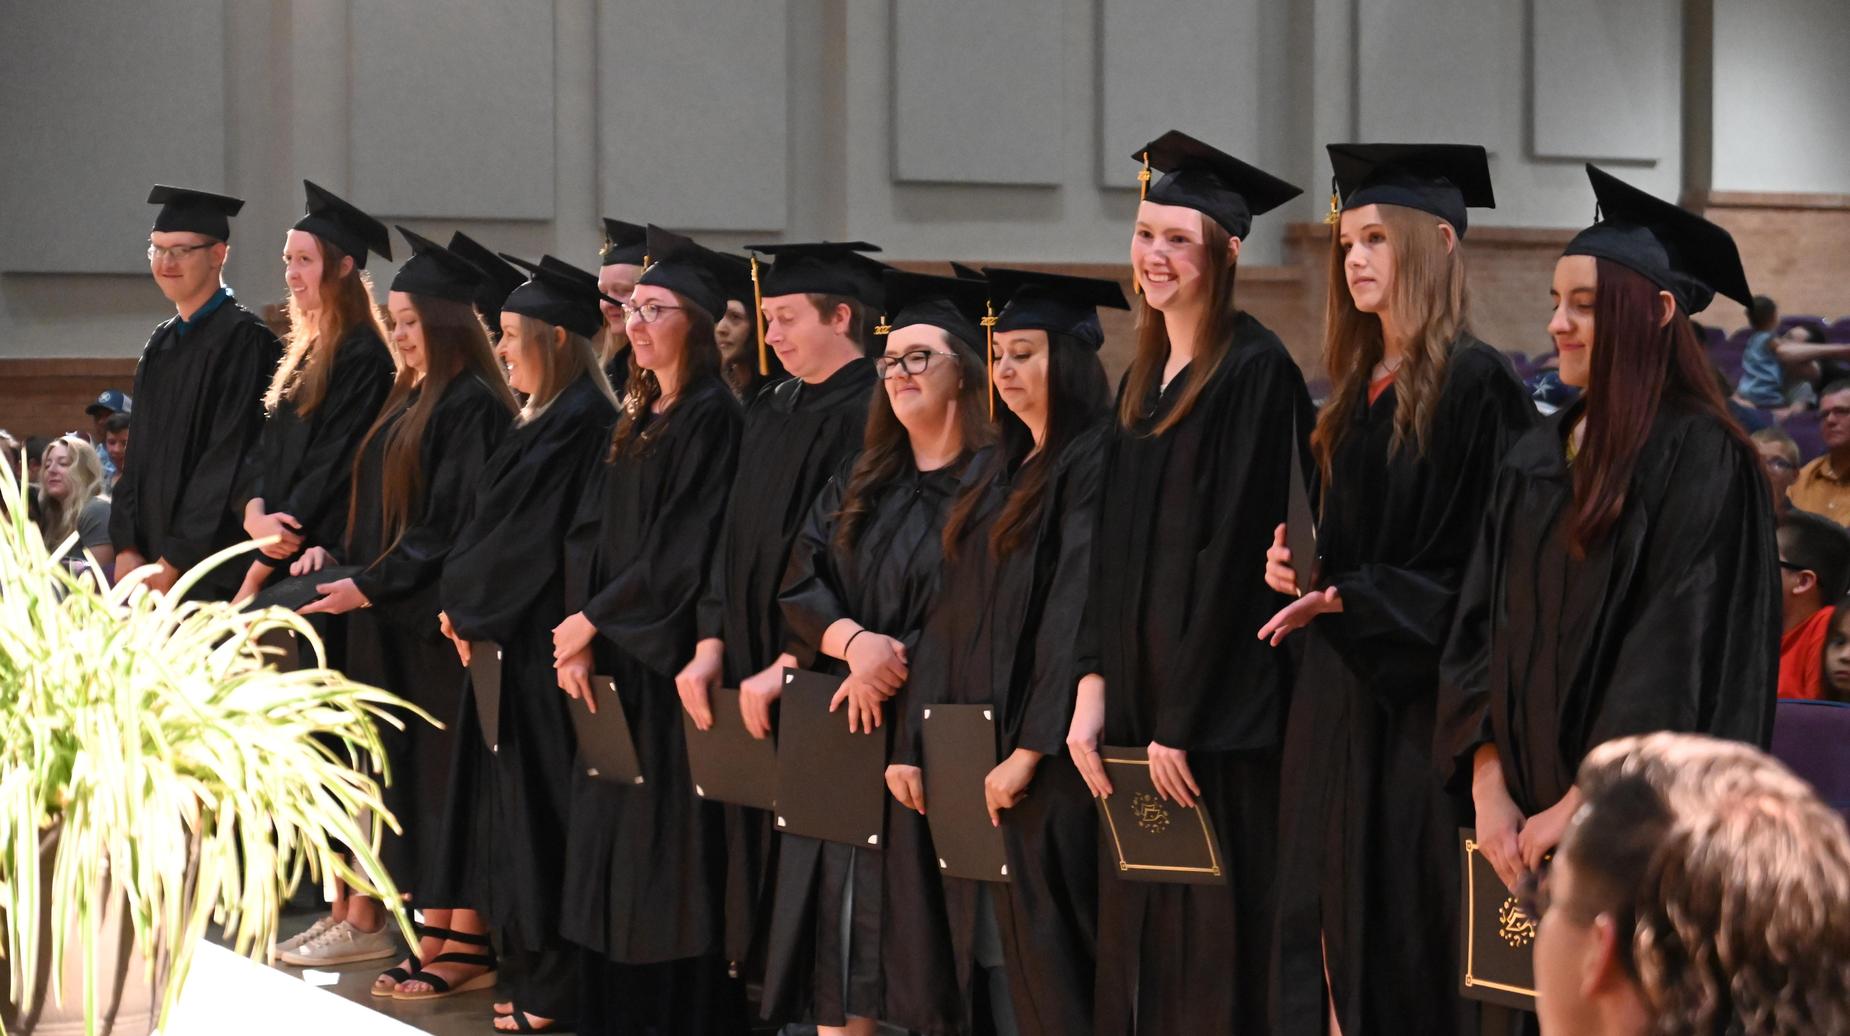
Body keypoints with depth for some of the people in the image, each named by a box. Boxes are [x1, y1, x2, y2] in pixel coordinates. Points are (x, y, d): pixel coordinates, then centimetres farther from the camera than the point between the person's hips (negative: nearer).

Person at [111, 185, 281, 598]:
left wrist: (174, 560, -15)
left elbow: (232, 459, -14)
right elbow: (139, 454, 15)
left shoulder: (243, 338, -9)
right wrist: (126, 547, 2)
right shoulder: (161, 344, 15)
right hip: (152, 565, 7)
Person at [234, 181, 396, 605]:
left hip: (324, 559, -8)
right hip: (283, 555, 8)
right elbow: (269, 450, 14)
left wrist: (257, 573, -12)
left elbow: (333, 466, -14)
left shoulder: (362, 357, -11)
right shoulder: (305, 354, 16)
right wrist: (255, 514, -8)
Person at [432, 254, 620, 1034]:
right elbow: (494, 524, 18)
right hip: (517, 640, 10)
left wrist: (470, 608, -7)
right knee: (521, 805, 12)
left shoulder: (581, 422, -16)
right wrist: (467, 605, 7)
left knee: (539, 808, -5)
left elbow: (531, 538, -18)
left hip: (545, 644, -10)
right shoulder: (545, 419, 14)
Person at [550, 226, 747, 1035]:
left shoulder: (712, 418, -11)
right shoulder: (636, 418, 15)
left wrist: (594, 622, -12)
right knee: (611, 841, 10)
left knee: (668, 841, -5)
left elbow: (681, 551, -17)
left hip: (669, 657, -9)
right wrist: (578, 633, -1)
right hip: (612, 662, 9)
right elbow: (589, 532, 12)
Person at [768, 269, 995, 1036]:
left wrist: (893, 665, -16)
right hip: (844, 730, 6)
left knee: (921, 919, -4)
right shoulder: (859, 485, 15)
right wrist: (854, 640, -14)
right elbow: (799, 583, 5)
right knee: (838, 915, 6)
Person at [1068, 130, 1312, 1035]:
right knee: (1136, 941, 11)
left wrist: (1181, 721, -17)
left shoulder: (1255, 372, -12)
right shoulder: (1143, 377, 14)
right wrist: (1094, 688, 4)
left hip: (1218, 715, -8)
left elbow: (1232, 551, -16)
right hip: (1139, 705, 8)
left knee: (1212, 951, -4)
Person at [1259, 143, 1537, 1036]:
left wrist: (1348, 597, -19)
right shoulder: (1358, 392, 14)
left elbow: (1485, 562, -14)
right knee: (1348, 922, 9)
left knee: (1419, 929, -5)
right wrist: (1298, 566, 3)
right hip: (1344, 694, 8)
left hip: (1427, 689, -8)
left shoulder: (1474, 384, -11)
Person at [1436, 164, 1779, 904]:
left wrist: (1579, 805, -15)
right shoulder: (1535, 460, 11)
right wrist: (1491, 792, -4)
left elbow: (1679, 658, -15)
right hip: (1529, 818, 6)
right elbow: (1481, 630, 8)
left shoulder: (1700, 460, -9)